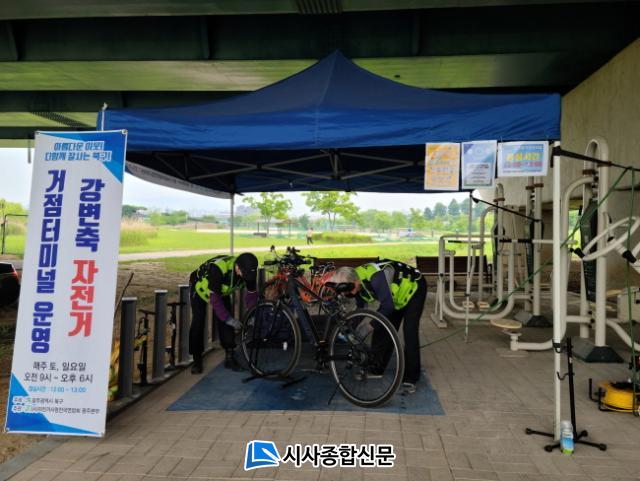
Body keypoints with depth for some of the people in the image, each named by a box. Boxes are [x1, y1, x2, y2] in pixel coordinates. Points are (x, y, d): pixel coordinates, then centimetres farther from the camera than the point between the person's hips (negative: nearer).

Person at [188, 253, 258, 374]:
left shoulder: (248, 270, -27)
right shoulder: (218, 268, -44)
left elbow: (251, 293, -13)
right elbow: (214, 297, -39)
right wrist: (229, 318, -38)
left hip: (222, 291, 5)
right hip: (201, 288, -5)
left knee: (226, 322, -6)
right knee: (198, 323, -9)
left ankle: (229, 357, 3)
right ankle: (197, 360, 3)